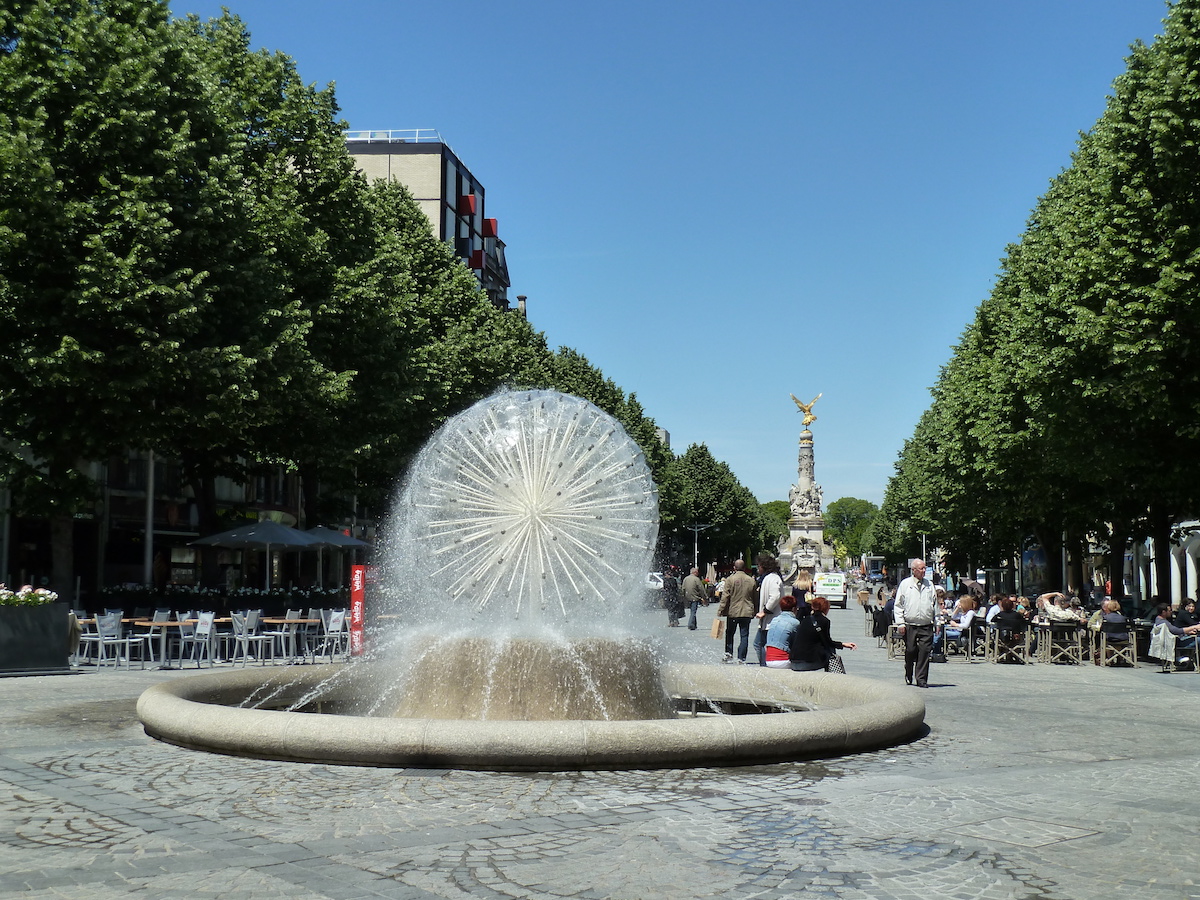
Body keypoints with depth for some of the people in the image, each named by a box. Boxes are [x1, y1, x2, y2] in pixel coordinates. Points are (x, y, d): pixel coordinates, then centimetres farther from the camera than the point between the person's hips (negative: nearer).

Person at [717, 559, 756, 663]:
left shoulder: (730, 579, -7)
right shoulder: (751, 580, 3)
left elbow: (725, 596, -10)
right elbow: (755, 597, 9)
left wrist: (721, 611, -5)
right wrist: (754, 612, 18)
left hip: (733, 612, -2)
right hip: (747, 612, 2)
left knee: (729, 633, 14)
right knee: (744, 635, 4)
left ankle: (729, 654, 8)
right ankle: (741, 658, 0)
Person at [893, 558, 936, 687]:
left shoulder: (929, 585, 11)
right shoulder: (905, 584, 2)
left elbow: (935, 604, 16)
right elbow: (898, 605, 2)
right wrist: (900, 623, -5)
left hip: (926, 626, 2)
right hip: (909, 625, -2)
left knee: (924, 652, -5)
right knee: (910, 651, 4)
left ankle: (921, 679, 0)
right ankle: (908, 675, 26)